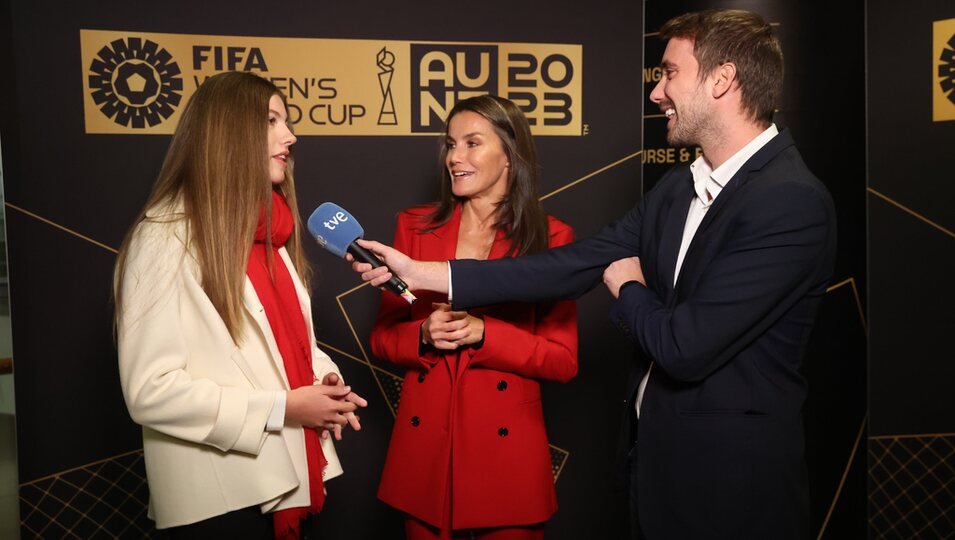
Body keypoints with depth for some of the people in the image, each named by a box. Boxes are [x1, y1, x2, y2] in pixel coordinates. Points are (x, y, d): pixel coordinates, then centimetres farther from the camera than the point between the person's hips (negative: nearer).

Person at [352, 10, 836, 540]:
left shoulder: (794, 203, -22)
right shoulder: (677, 187, 4)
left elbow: (685, 346, -27)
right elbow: (573, 266, 0)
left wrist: (627, 288, -6)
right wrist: (418, 273, -2)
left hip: (728, 482, -7)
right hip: (655, 451, 7)